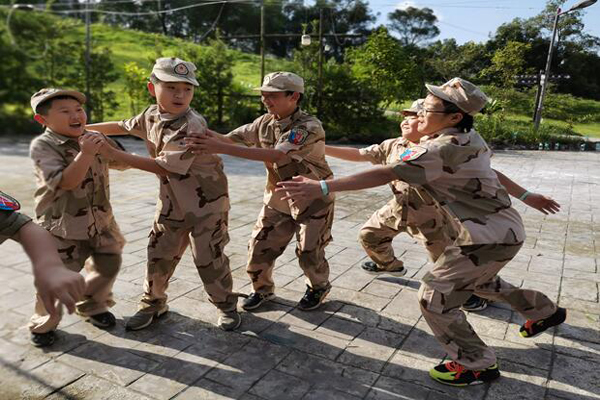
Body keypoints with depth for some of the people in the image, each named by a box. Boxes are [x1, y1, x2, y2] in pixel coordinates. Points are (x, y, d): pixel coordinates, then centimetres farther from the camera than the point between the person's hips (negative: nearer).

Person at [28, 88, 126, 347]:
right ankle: (43, 324, 29)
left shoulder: (95, 138, 1)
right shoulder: (42, 146, -14)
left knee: (108, 266, 16)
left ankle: (93, 307, 41)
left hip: (100, 220, 5)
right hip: (62, 225, -5)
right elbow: (66, 182, -27)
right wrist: (85, 154, -34)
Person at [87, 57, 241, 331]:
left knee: (208, 257, 1)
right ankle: (153, 303, 33)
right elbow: (122, 127, 20)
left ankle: (226, 305, 24)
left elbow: (164, 167, -27)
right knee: (159, 254, 11)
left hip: (206, 201, -6)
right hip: (172, 200, 6)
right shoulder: (151, 115, -1)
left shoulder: (193, 126, -25)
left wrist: (114, 154, -24)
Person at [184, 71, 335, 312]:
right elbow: (232, 137, -4)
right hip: (277, 199, 6)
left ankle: (319, 287, 33)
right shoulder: (265, 123, -4)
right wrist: (204, 137, -27)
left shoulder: (309, 127, -27)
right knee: (260, 247, 4)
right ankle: (263, 289, 31)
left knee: (309, 253, 1)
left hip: (313, 200, -5)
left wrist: (221, 148, -44)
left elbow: (276, 155, -40)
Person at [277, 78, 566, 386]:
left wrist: (321, 187, -36)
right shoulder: (471, 139, 1)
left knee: (434, 299, -2)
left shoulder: (440, 149, -26)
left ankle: (477, 365, 16)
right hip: (506, 228, 10)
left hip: (489, 237, -10)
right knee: (477, 279, 34)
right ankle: (545, 312, 54)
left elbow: (384, 175, -33)